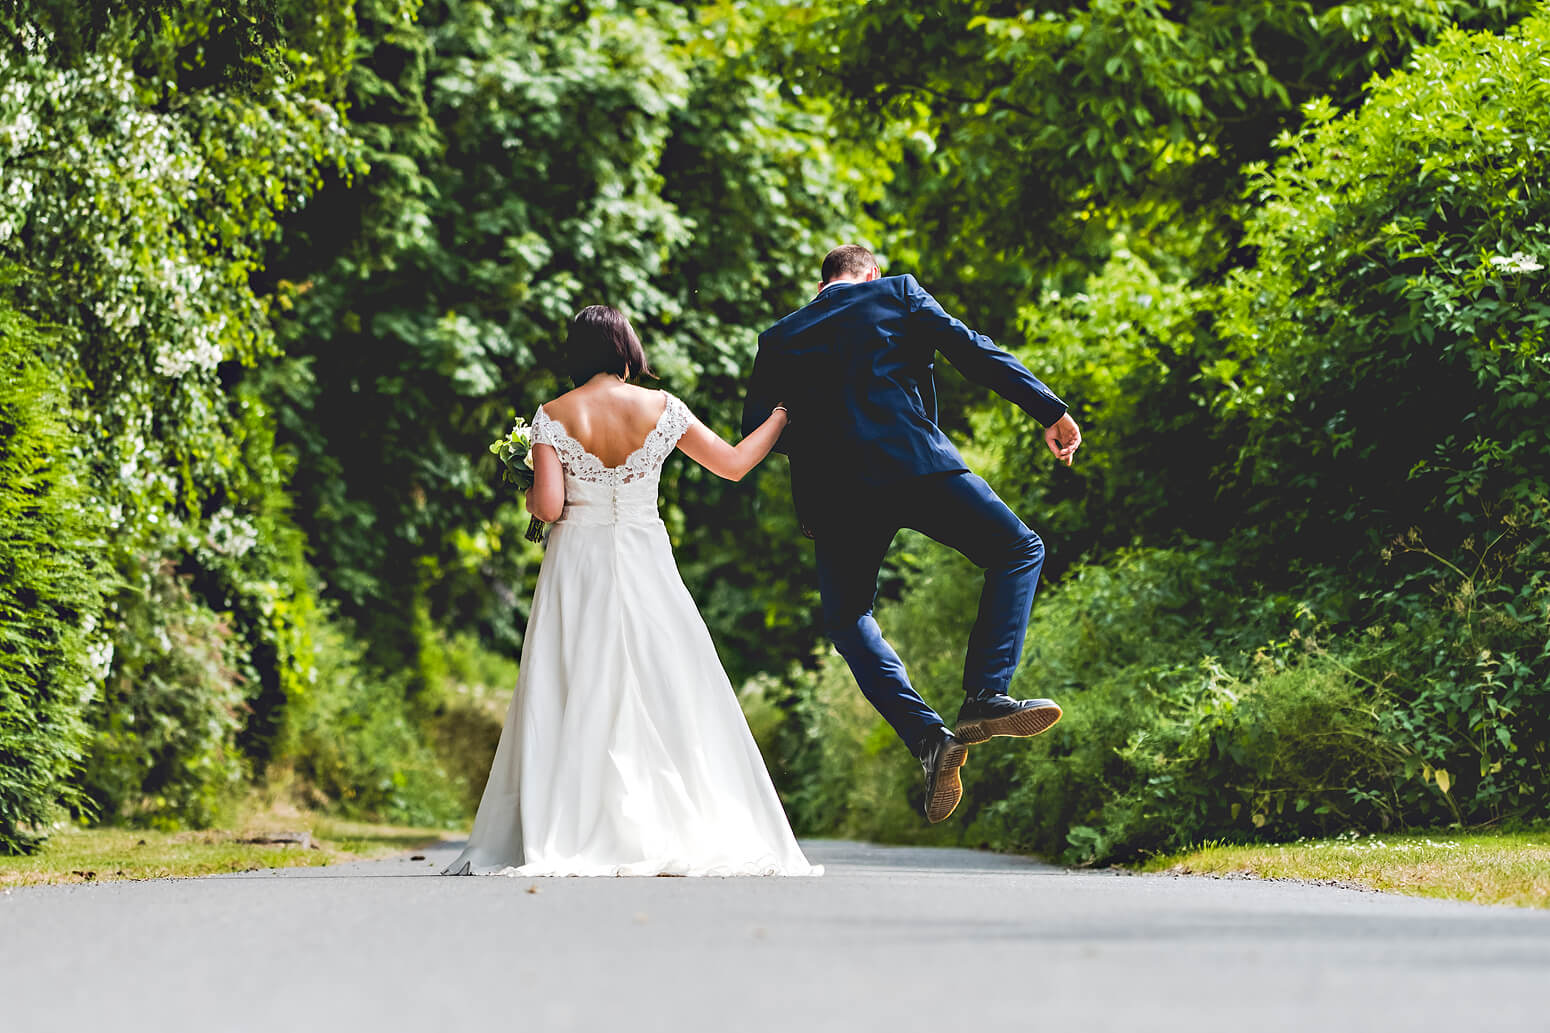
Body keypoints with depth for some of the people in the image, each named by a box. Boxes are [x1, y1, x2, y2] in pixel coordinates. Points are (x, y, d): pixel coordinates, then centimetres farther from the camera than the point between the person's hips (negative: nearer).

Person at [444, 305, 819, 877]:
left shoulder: (553, 416, -5)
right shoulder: (662, 409, -2)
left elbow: (548, 505, -12)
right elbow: (734, 464, 5)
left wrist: (532, 497, 11)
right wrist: (780, 417, 20)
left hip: (577, 570, 0)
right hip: (646, 570, 0)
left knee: (572, 704, 4)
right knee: (665, 700, 5)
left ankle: (556, 838, -1)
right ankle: (679, 832, 2)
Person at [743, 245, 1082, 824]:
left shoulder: (780, 338, 20)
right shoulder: (897, 294, 13)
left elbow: (754, 431, 14)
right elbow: (973, 352, 5)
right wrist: (1050, 412, 6)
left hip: (834, 493, 3)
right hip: (916, 465, -3)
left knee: (846, 622, 20)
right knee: (1018, 552, 12)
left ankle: (927, 738, 1)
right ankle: (985, 698, -6)